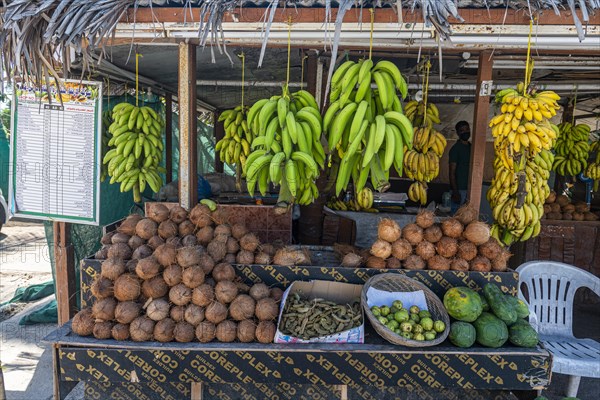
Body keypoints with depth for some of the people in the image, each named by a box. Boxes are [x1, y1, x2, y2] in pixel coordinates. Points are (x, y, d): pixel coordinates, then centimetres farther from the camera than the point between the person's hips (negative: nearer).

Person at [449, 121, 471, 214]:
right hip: (459, 188, -7)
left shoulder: (471, 147, 12)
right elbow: (452, 171, -12)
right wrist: (455, 192, -17)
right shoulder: (456, 148, -9)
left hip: (469, 187, 7)